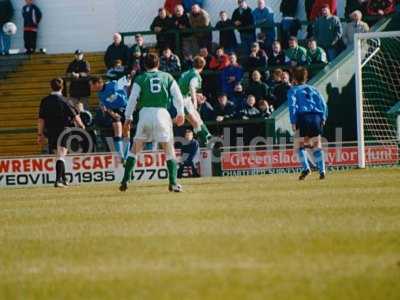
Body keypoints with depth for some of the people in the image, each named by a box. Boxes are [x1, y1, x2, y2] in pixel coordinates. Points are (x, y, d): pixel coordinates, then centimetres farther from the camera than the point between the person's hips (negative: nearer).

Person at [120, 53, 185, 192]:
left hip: (145, 113, 0)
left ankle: (126, 180, 2)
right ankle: (173, 183, -6)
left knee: (135, 150, 10)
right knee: (169, 150, 6)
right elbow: (178, 96, 4)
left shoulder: (140, 79, 9)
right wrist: (180, 113, 7)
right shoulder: (167, 77, 13)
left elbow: (132, 100, 1)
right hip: (162, 112, 0)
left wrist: (128, 118, 4)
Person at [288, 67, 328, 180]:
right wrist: (323, 118, 10)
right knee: (317, 144, 10)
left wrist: (293, 122, -6)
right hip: (316, 116, 3)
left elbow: (292, 106, -4)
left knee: (300, 144, 4)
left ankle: (305, 168, -15)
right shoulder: (312, 89, 22)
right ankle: (322, 170, 0)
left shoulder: (293, 90, 11)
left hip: (303, 117, -3)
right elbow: (323, 104, 11)